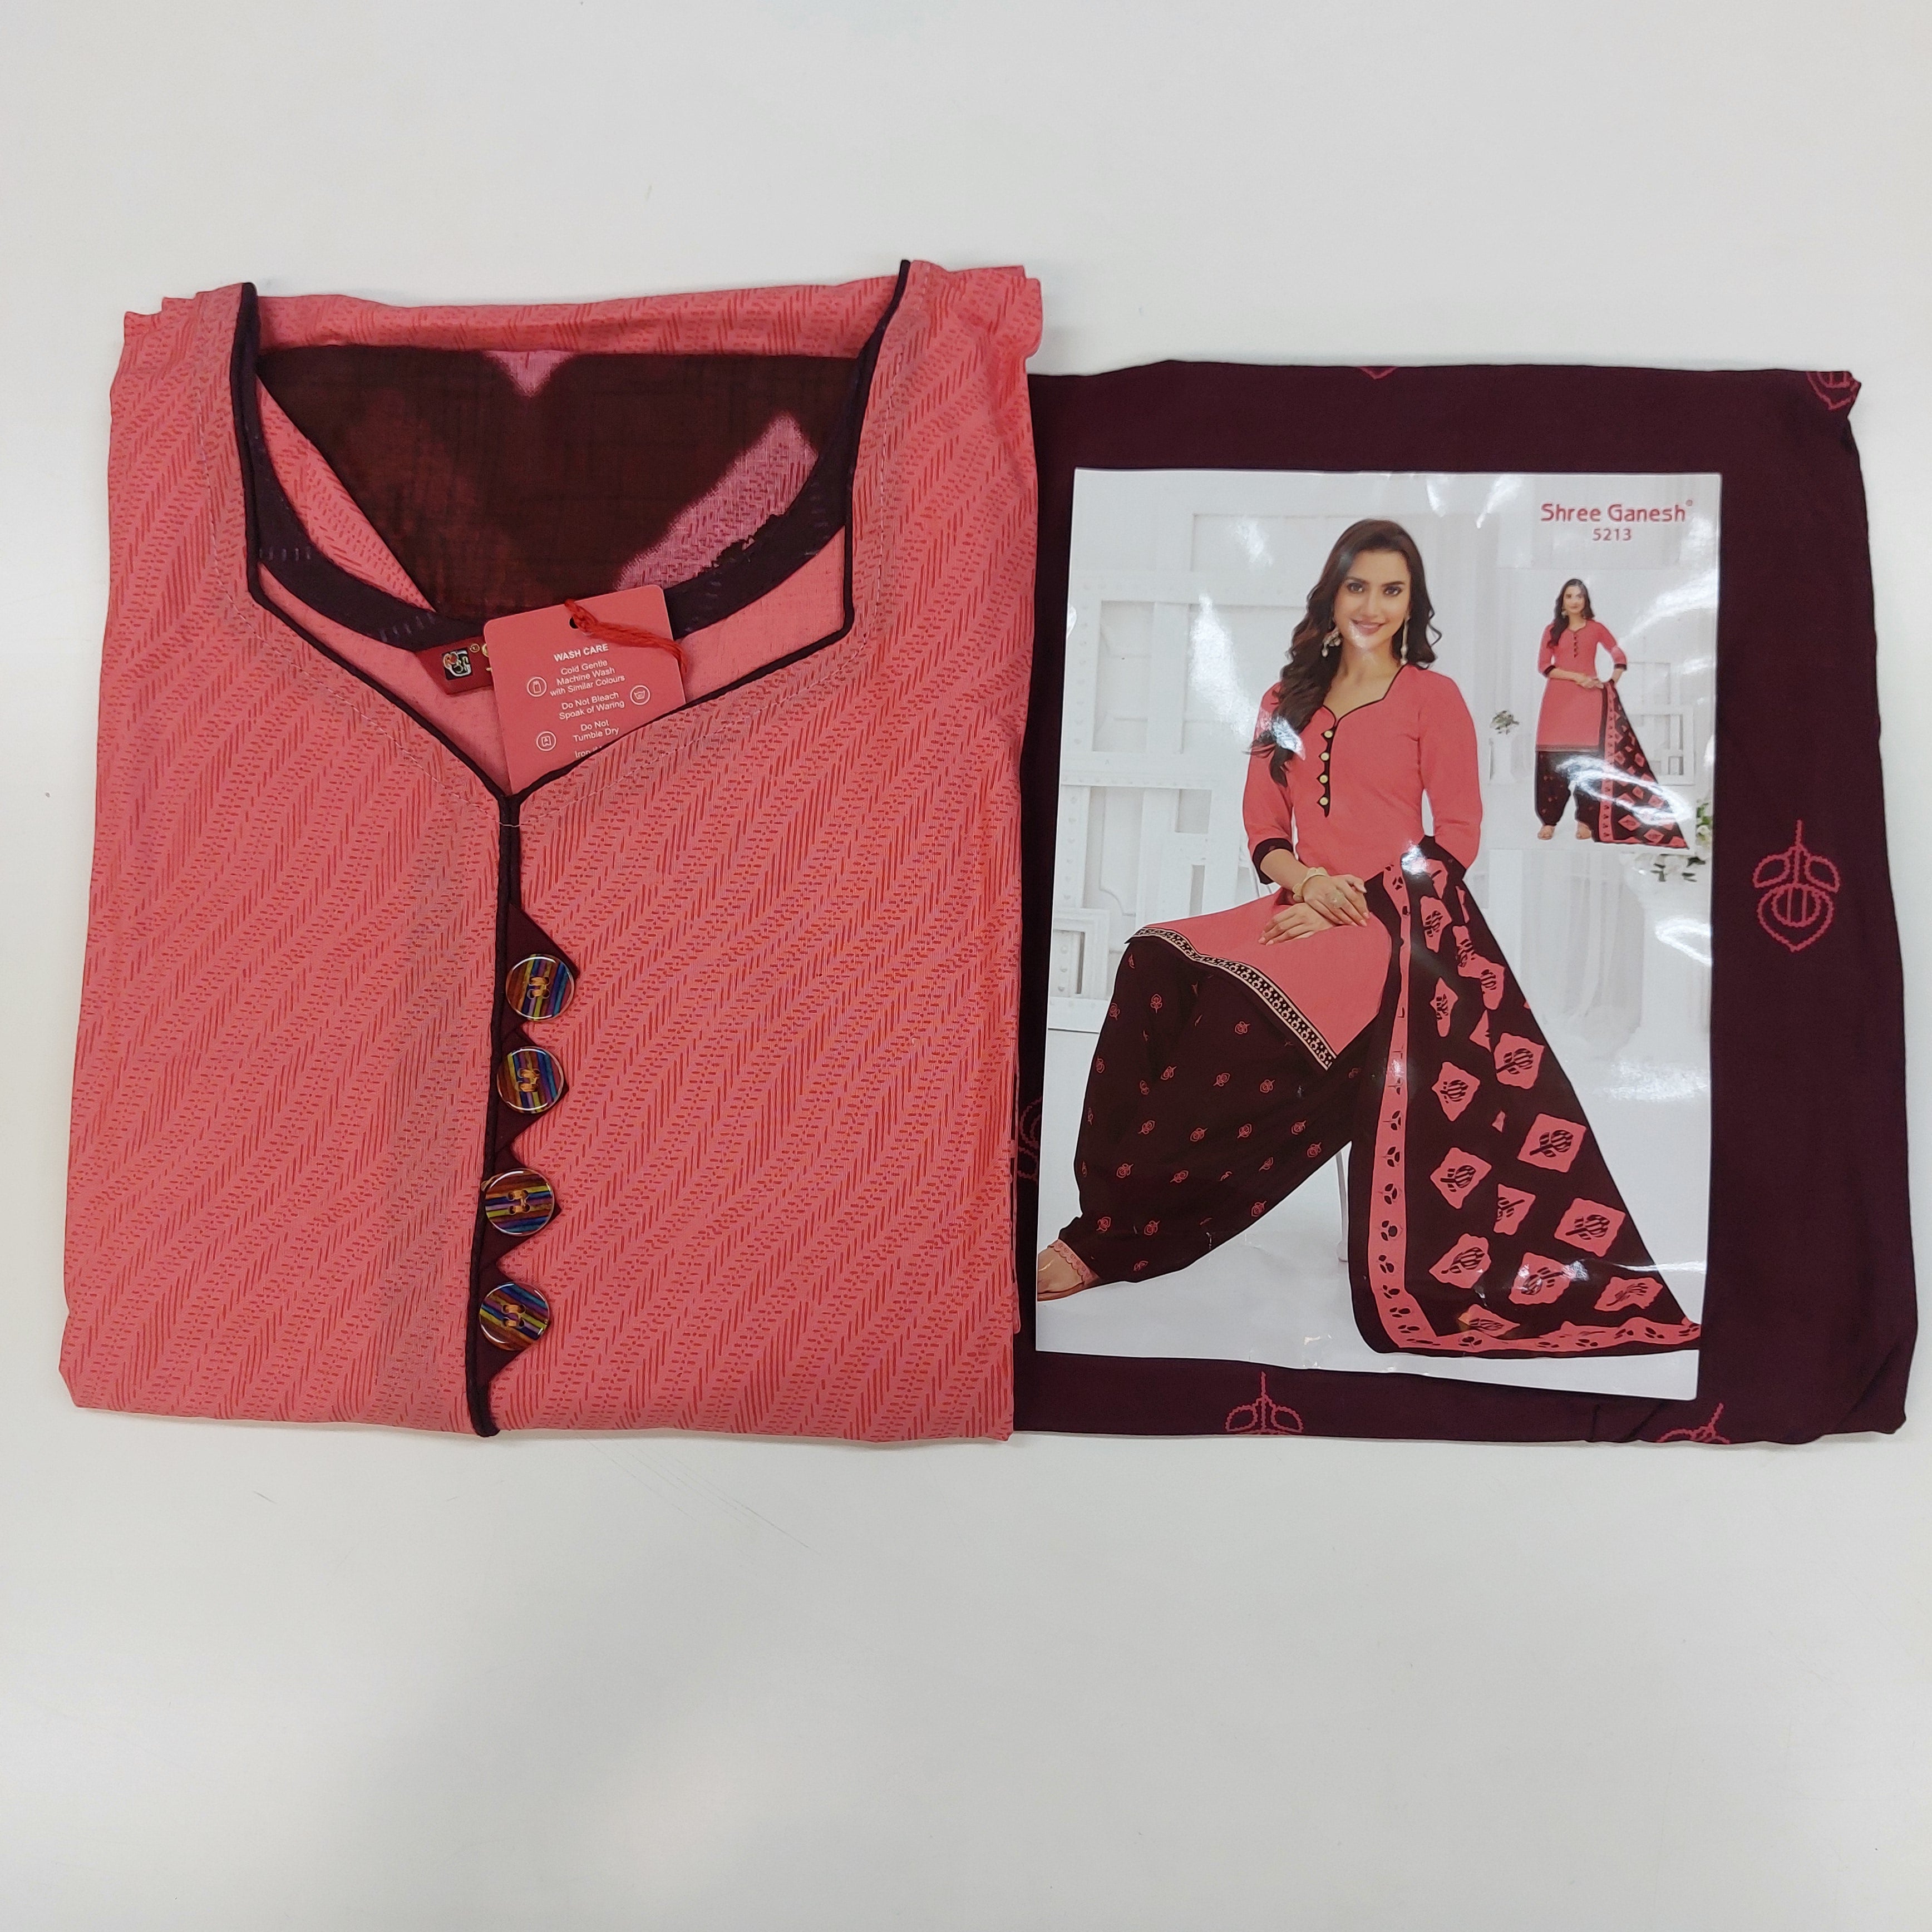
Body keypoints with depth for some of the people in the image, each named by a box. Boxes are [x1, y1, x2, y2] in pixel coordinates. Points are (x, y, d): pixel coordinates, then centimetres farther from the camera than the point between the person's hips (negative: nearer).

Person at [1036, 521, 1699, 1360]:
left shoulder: (1433, 696, 6)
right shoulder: (1288, 701, 19)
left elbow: (1457, 838, -1)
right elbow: (1262, 824, 14)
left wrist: (1351, 901, -13)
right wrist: (1302, 879, -9)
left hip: (1396, 923, -5)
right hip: (1305, 910, 5)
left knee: (1240, 1008, -32)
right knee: (1157, 967, -26)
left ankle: (1108, 1237, -27)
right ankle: (1113, 1201, -26)